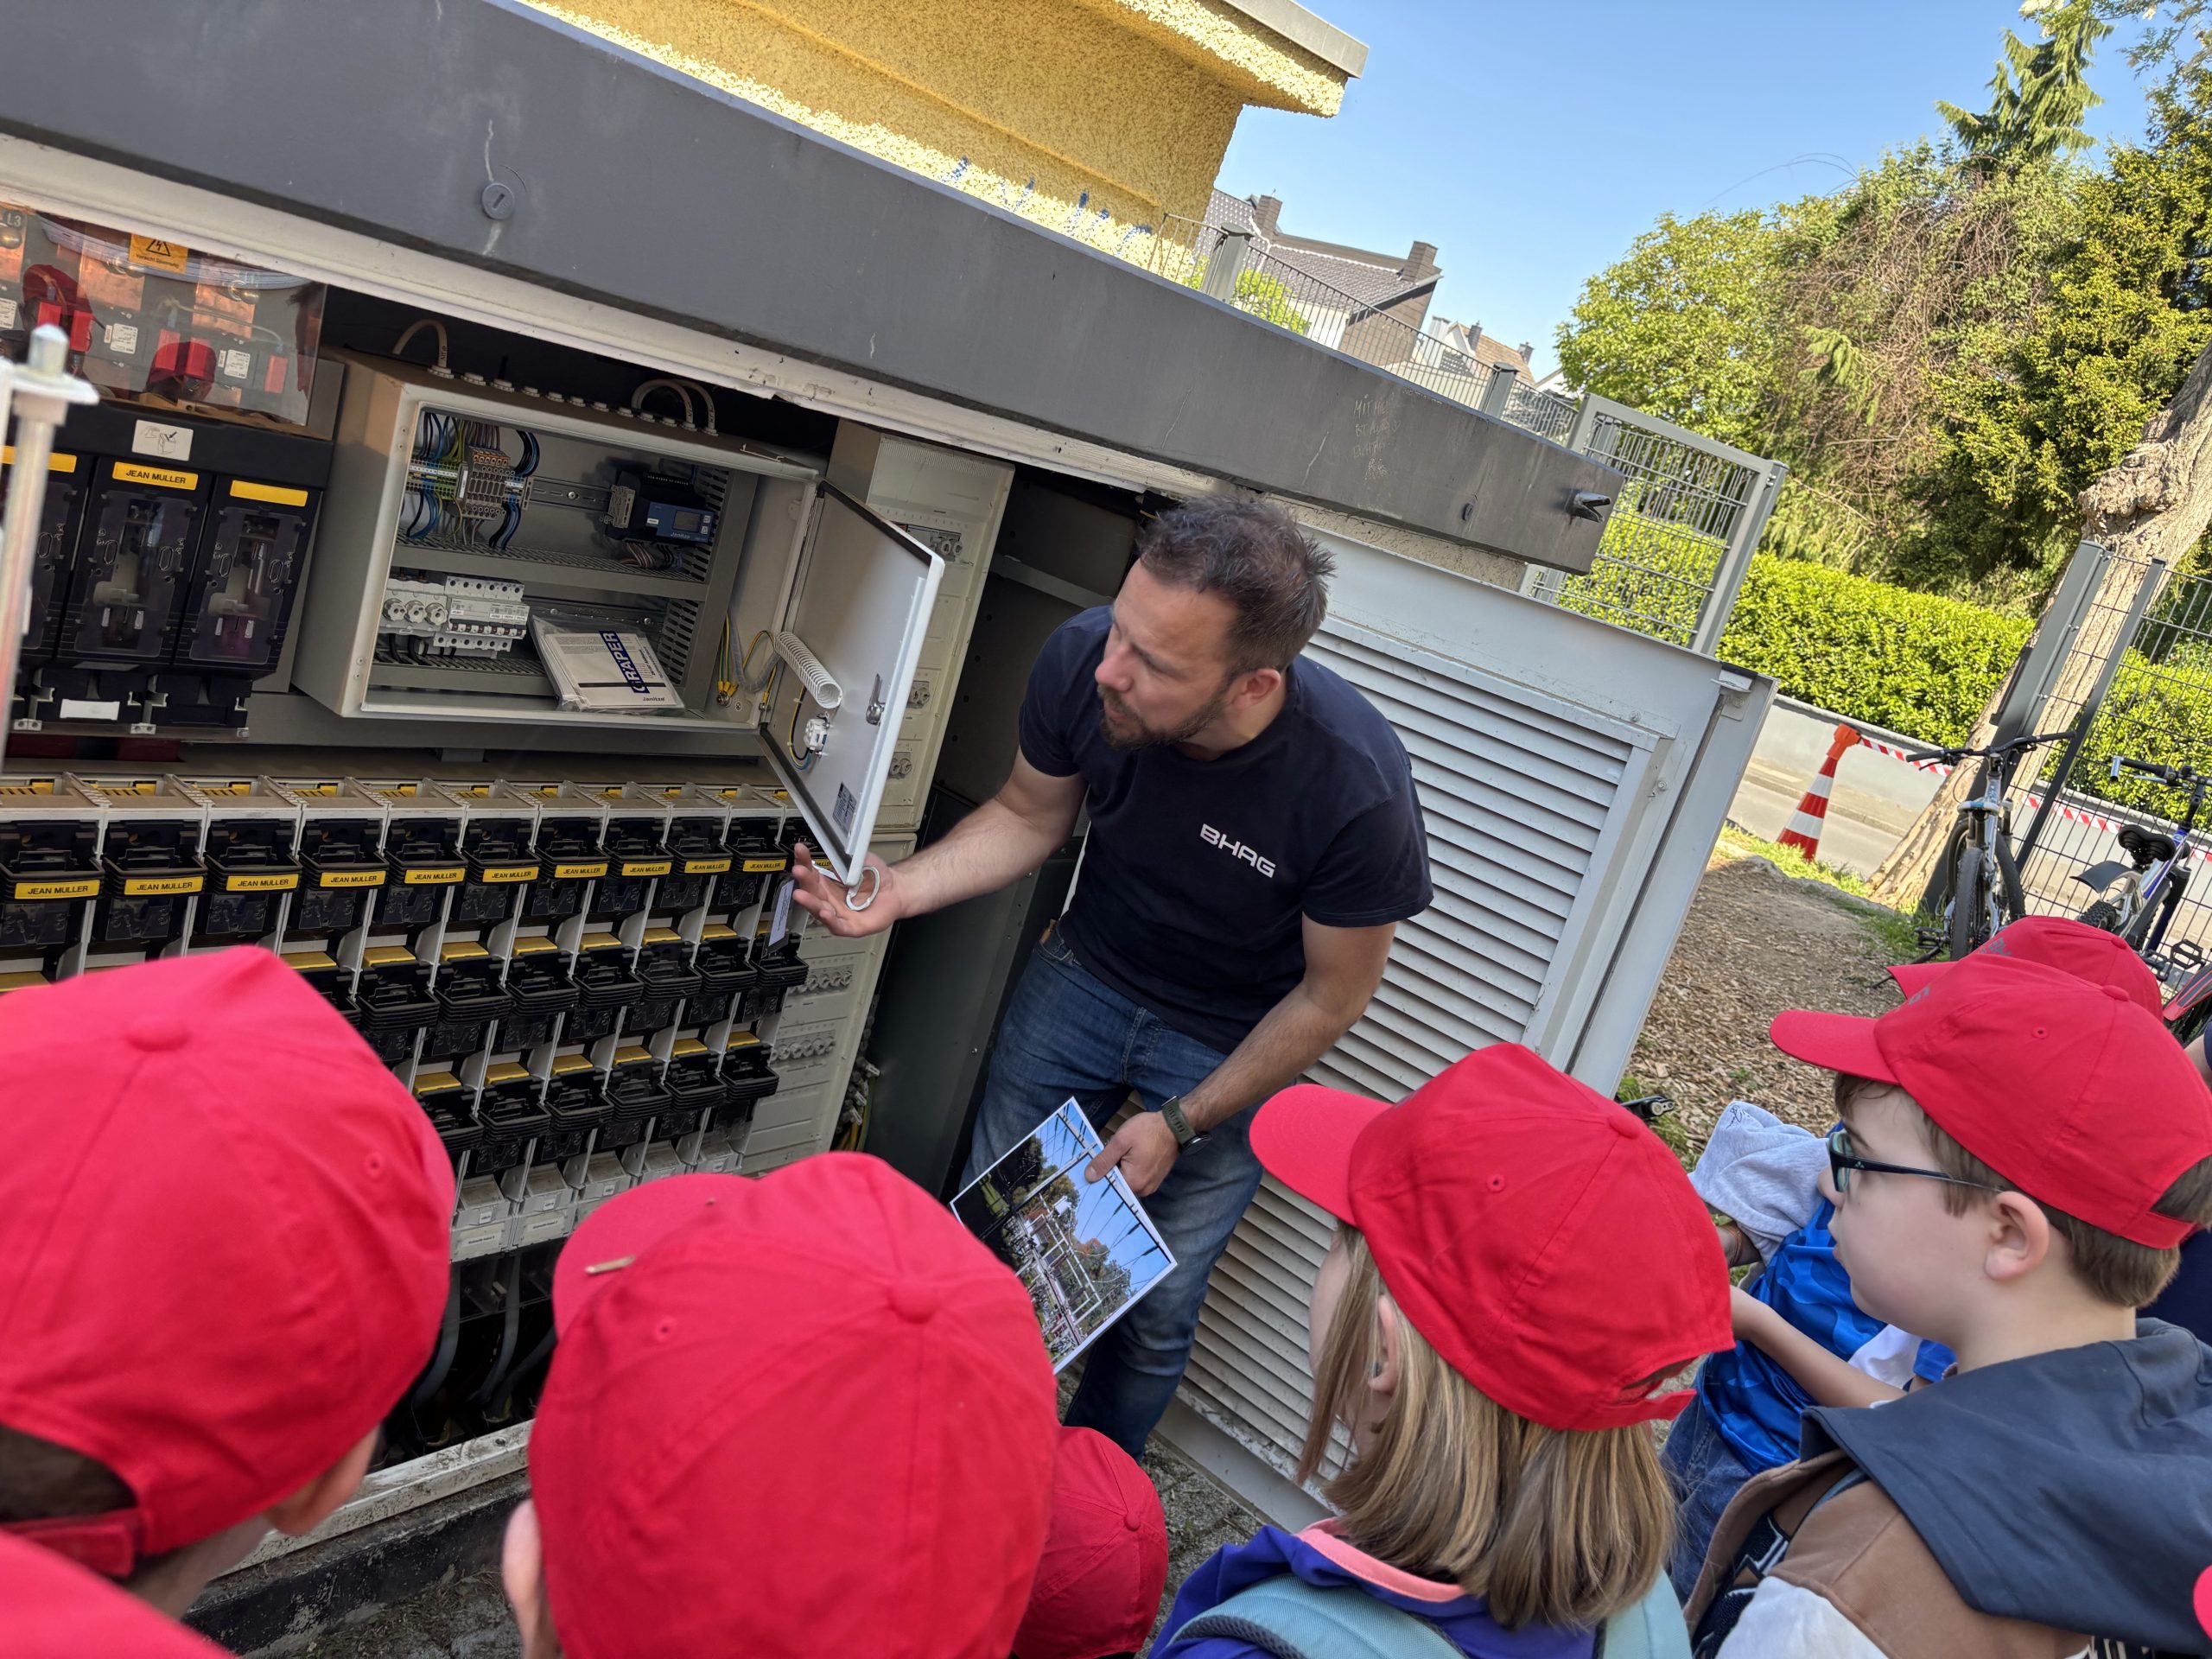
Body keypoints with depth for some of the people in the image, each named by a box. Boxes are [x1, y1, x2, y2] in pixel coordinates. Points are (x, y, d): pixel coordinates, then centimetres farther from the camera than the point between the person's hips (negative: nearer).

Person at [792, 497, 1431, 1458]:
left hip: (1234, 1045, -3)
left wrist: (1181, 1124, -14)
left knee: (1154, 1308, 9)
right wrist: (899, 891, -20)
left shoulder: (1356, 789, -35)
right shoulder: (1081, 662, -27)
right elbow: (1029, 816, -4)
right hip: (1086, 974, 3)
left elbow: (1331, 998, -17)